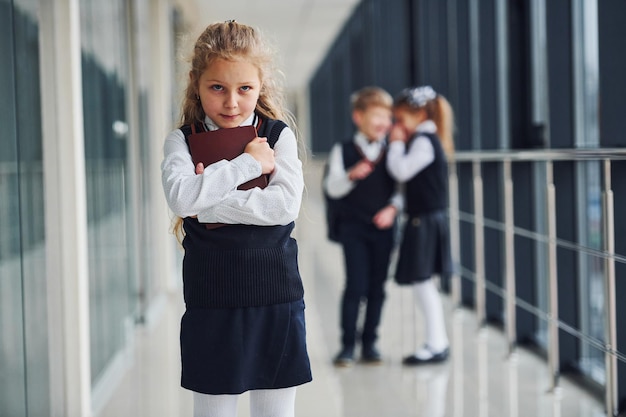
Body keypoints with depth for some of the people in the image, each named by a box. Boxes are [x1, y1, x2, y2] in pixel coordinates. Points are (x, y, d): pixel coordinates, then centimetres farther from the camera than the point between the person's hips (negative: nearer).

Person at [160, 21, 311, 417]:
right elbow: (181, 197, -19)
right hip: (211, 300, 0)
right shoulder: (183, 141, 1)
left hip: (276, 297, 0)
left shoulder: (278, 136, 2)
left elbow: (286, 205, -14)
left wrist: (208, 203, -17)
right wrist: (248, 163, -15)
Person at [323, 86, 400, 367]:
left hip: (382, 228, 3)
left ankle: (369, 343, 16)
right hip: (353, 227, -3)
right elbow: (332, 188, -7)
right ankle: (348, 344, 3)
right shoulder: (343, 151, -1)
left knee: (377, 287, 6)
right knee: (356, 285, -7)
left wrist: (392, 208, -11)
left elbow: (400, 188, 5)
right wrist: (351, 175, -23)